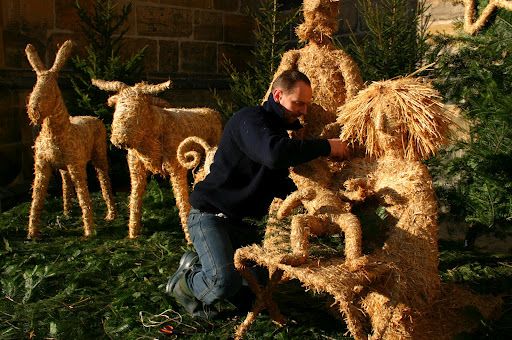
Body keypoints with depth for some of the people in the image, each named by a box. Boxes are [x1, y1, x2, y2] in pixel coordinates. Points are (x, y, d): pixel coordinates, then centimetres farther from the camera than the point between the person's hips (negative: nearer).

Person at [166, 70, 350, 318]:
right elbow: (274, 154, -40)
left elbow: (279, 185, 16)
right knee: (225, 282, -26)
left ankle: (198, 263, 22)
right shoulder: (250, 119, -18)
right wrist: (325, 147, -30)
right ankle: (183, 283, 6)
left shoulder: (278, 128, 13)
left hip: (238, 220, 10)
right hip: (209, 214, -9)